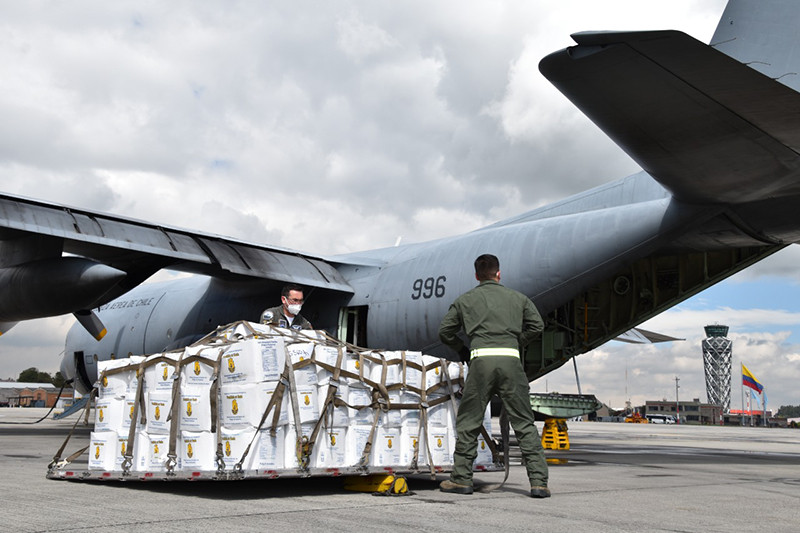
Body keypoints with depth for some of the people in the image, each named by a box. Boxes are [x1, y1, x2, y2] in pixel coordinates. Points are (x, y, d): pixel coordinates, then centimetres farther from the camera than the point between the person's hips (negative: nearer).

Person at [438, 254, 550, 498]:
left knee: (468, 423, 11)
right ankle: (538, 481, 1)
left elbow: (445, 331, 16)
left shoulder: (465, 299, 16)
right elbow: (536, 324, 13)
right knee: (524, 424, 5)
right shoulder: (517, 297, 19)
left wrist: (464, 351, 28)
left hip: (481, 360, -1)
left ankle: (461, 478, 14)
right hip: (510, 360, 1)